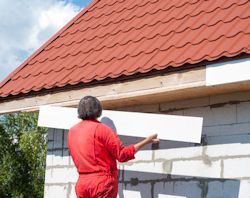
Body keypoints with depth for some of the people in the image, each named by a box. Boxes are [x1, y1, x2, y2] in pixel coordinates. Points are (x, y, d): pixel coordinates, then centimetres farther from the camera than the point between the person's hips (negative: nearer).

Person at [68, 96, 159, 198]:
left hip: (82, 183, 5)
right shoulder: (101, 129, -10)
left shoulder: (72, 132, 8)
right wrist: (146, 141, -3)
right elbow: (122, 154, -10)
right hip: (103, 182, -5)